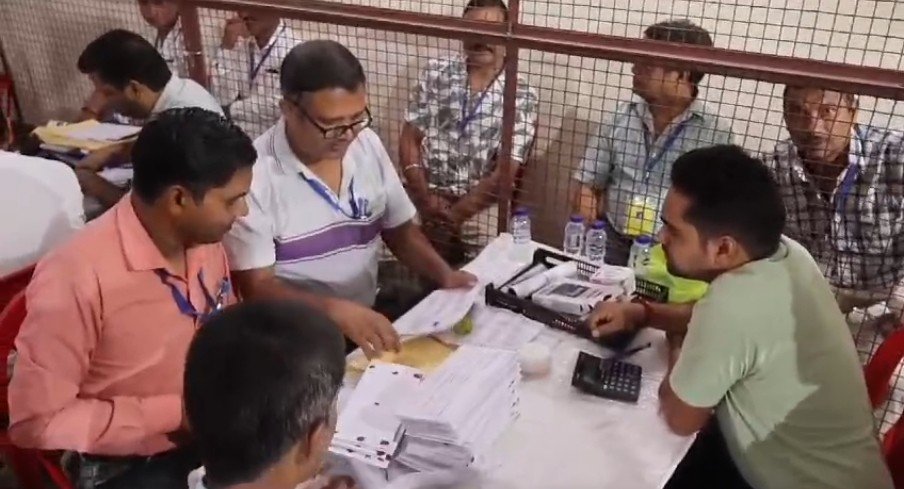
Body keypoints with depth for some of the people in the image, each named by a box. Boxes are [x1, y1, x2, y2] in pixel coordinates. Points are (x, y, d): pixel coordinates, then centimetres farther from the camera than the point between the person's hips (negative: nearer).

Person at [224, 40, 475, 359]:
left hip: (370, 318, 6)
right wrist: (336, 310, -31)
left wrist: (443, 273, -9)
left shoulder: (368, 145, 0)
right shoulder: (255, 174, -17)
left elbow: (399, 229, 10)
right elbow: (255, 288, -16)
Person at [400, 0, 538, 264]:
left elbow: (505, 171, -7)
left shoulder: (521, 96, -3)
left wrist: (456, 214, -13)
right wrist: (425, 198, -10)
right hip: (427, 196, 2)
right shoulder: (436, 73, 3)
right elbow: (409, 139, 2)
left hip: (479, 205, -1)